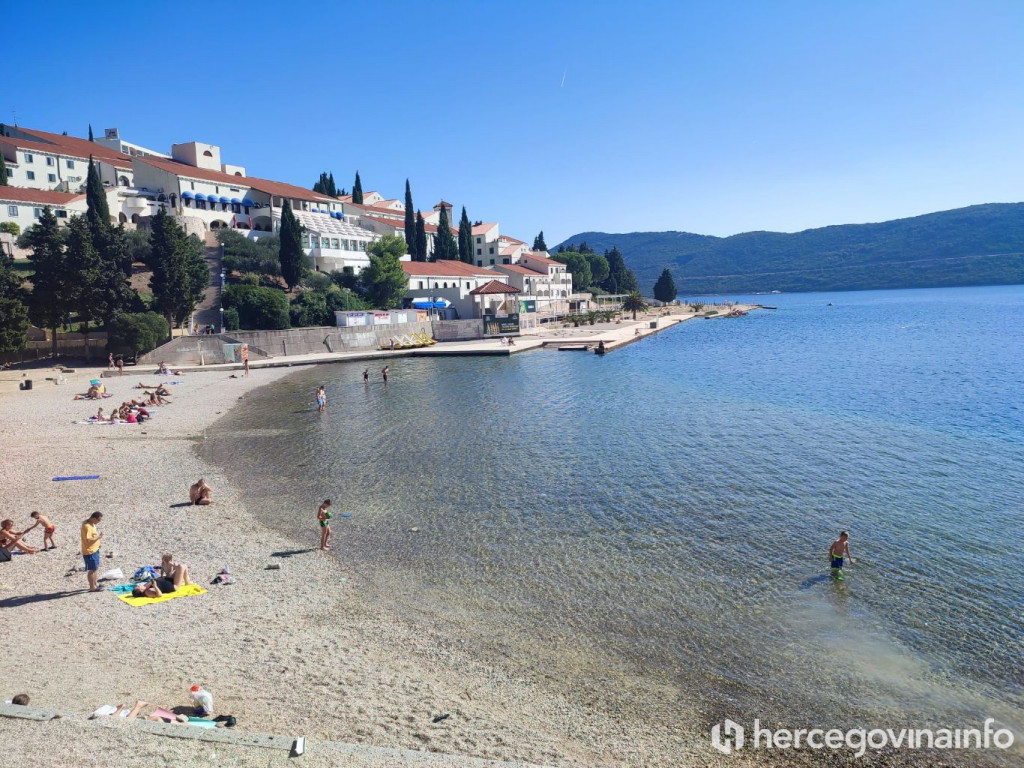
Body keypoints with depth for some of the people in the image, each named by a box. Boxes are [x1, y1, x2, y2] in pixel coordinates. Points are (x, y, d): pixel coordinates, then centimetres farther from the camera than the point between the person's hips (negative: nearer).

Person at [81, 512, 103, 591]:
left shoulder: (91, 524, 7)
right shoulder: (87, 526, -25)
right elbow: (88, 540, -29)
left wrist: (97, 535, 7)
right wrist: (98, 537, -19)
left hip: (94, 550, 10)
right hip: (90, 552, -10)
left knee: (95, 568, 21)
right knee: (91, 570, 2)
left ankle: (95, 584, 34)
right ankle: (92, 587, 12)